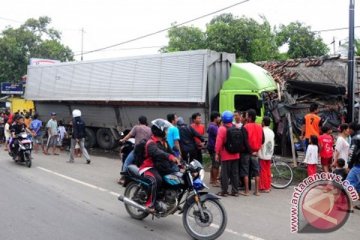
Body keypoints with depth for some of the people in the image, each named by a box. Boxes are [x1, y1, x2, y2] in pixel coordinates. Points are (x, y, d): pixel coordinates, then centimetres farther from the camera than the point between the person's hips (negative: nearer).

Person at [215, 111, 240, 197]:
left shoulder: (222, 128, -11)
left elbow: (219, 142, -14)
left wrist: (217, 153, -9)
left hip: (226, 155, -5)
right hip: (235, 154, 5)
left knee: (225, 174, 2)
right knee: (235, 173, 10)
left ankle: (224, 191, 6)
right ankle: (235, 191, 14)